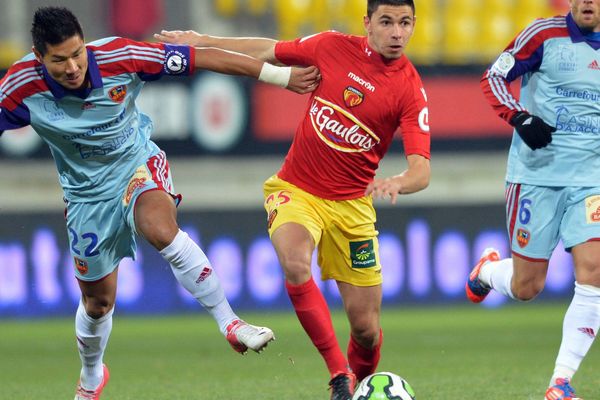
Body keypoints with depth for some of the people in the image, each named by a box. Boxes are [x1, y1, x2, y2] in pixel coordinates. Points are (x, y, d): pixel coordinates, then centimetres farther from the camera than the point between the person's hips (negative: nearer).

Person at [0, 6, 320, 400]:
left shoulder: (118, 57, -25)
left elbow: (203, 58, -19)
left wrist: (282, 76, -16)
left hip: (138, 165, -2)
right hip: (87, 193, 2)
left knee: (160, 228, -36)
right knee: (98, 301, 13)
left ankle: (230, 323, -26)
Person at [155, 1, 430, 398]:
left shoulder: (410, 89, -11)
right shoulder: (333, 47, -5)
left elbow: (421, 171, -19)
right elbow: (269, 51, 13)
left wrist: (396, 183, -42)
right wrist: (203, 41, 16)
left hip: (351, 202, 0)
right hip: (296, 190, 0)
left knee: (366, 327, -1)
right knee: (295, 264, -33)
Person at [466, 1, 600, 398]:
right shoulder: (545, 34, -3)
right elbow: (493, 78, -2)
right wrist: (520, 117, -18)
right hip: (537, 173, -2)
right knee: (526, 288, 3)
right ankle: (489, 269, 41)